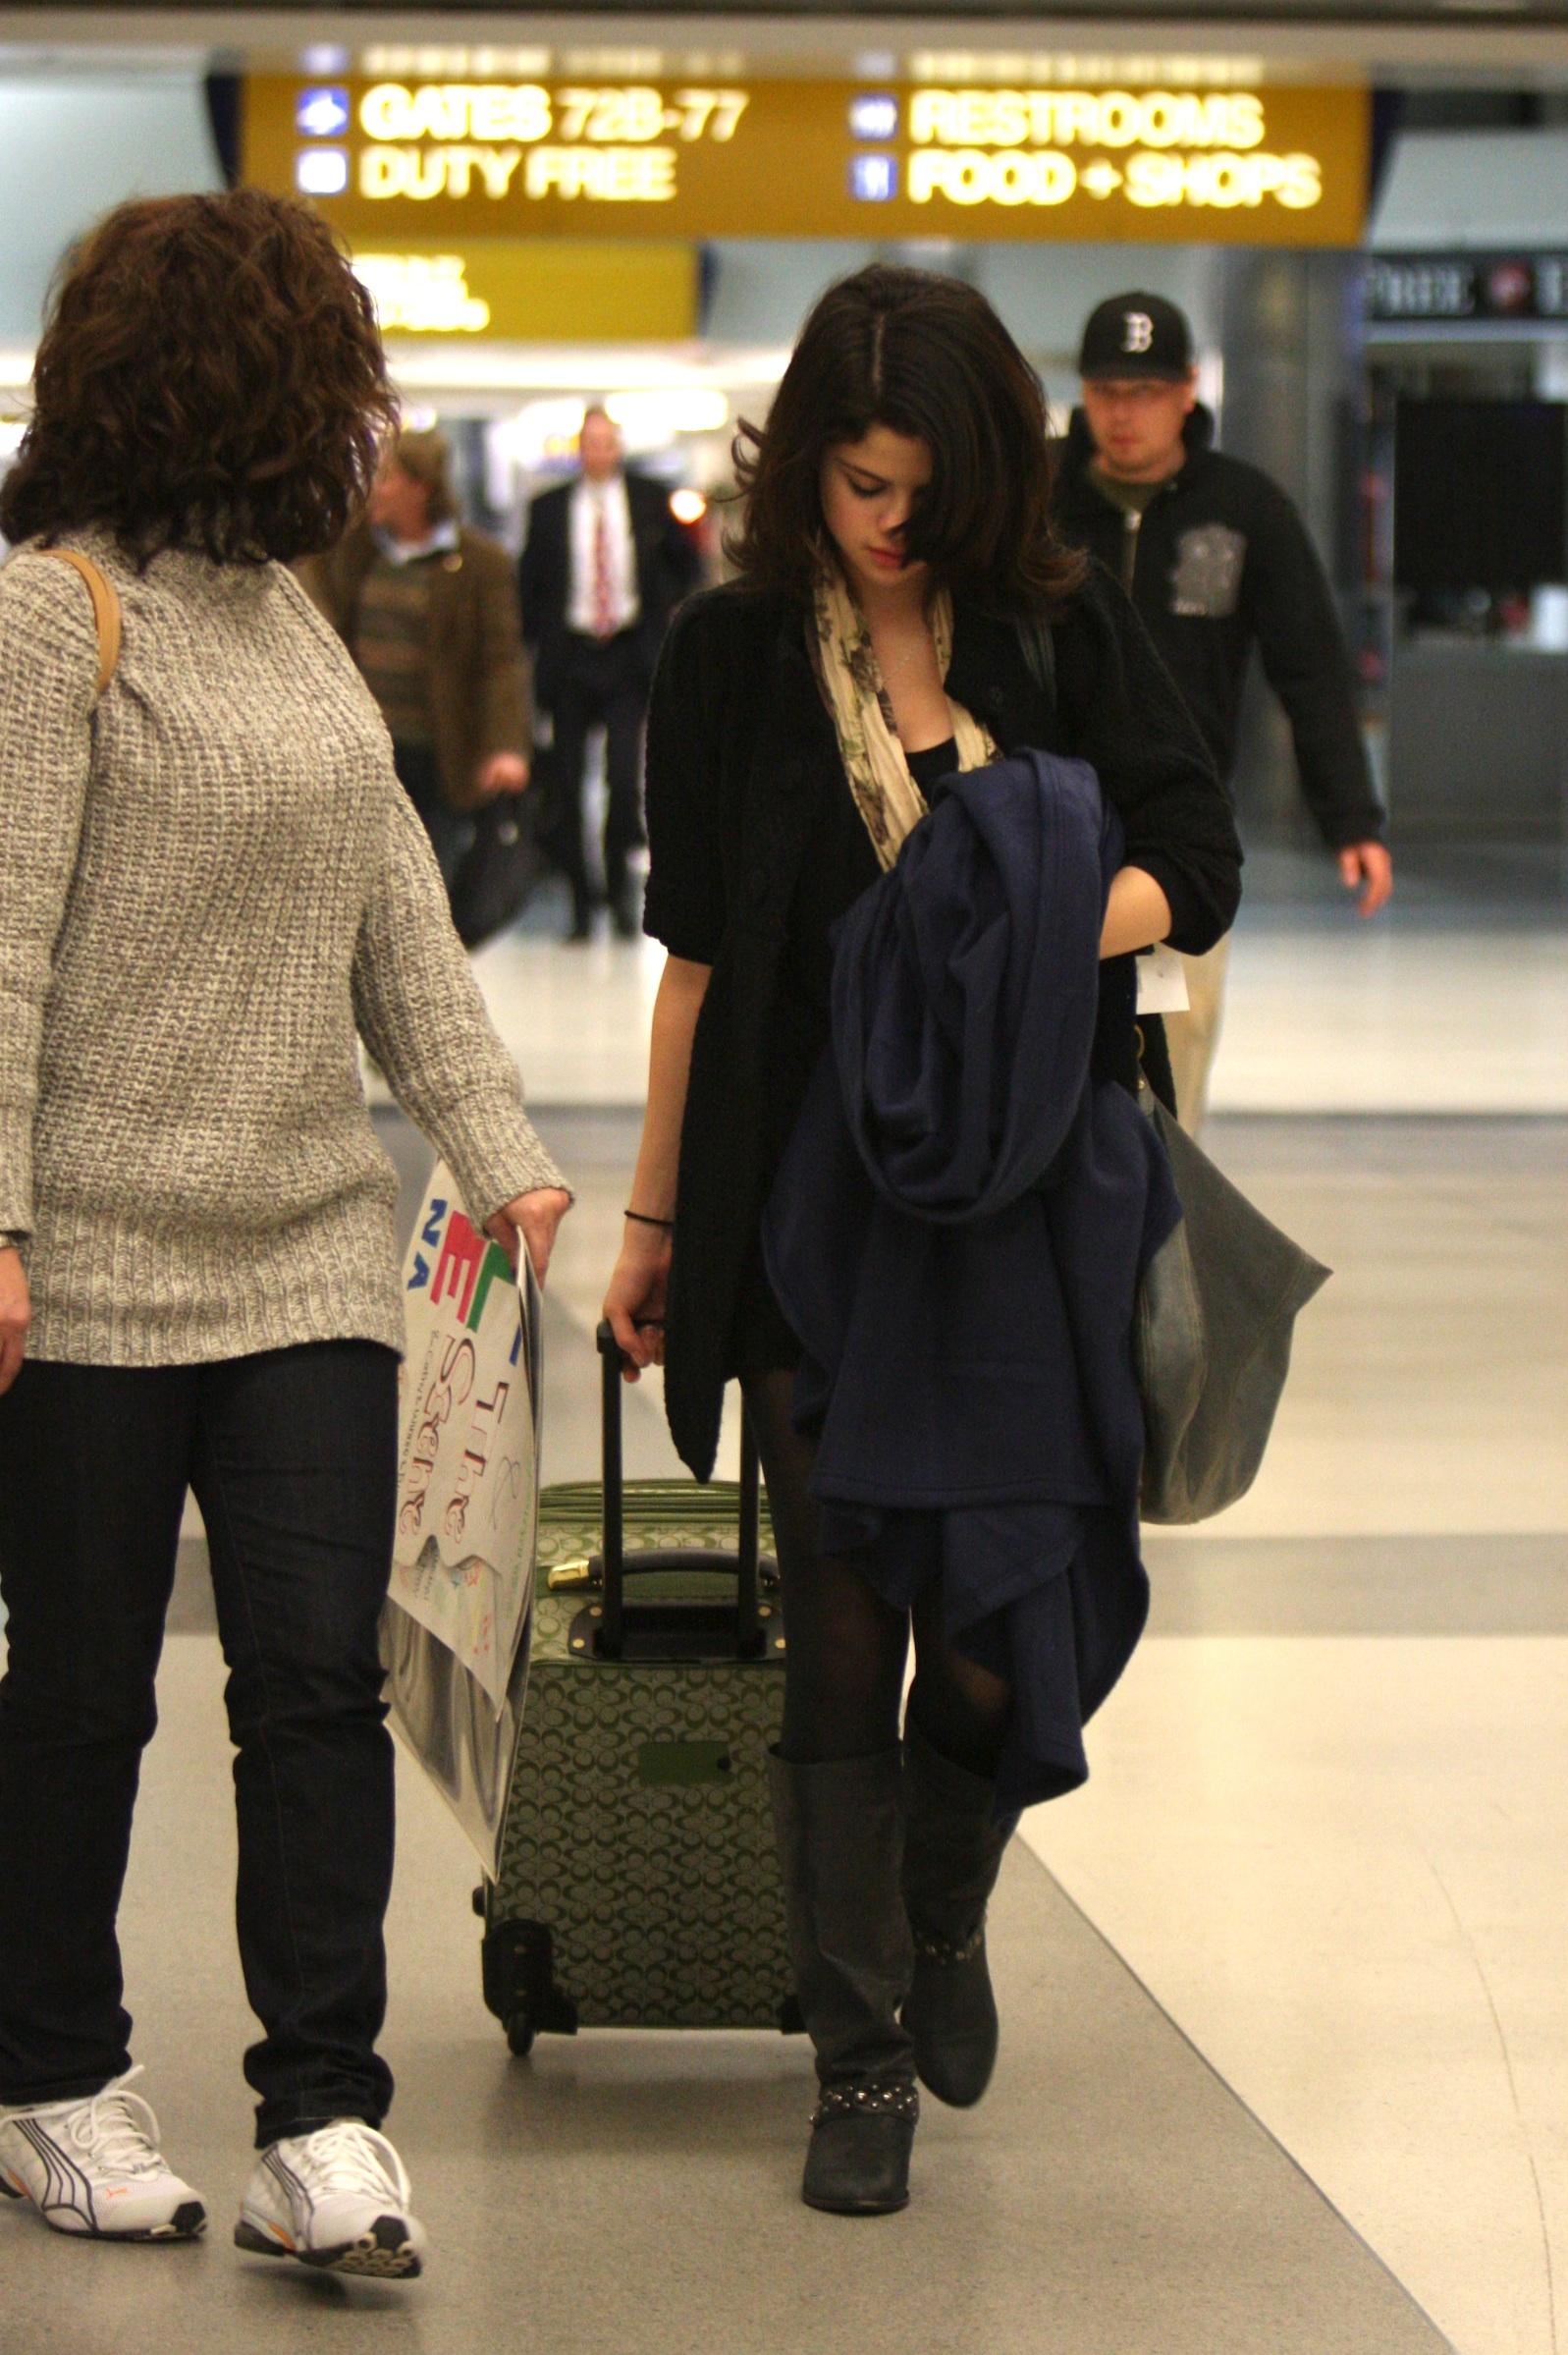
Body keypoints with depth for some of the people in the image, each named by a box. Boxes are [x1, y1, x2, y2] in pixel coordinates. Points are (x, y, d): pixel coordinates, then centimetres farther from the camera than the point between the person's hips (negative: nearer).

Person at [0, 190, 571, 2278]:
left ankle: (323, 2123, 3)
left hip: (308, 1251, 6)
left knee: (321, 1676, -1)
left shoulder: (287, 613, 14)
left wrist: (495, 1142, 9)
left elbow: (396, 908, 17)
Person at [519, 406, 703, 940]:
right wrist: (538, 642, 3)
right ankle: (579, 901, 11)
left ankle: (620, 886, 6)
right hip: (570, 658, 1)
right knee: (566, 785, 1)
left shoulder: (650, 500, 6)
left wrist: (668, 614, 5)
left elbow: (687, 562, 17)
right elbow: (529, 583, 11)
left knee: (624, 777, -13)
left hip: (630, 656, -1)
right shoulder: (549, 508, 6)